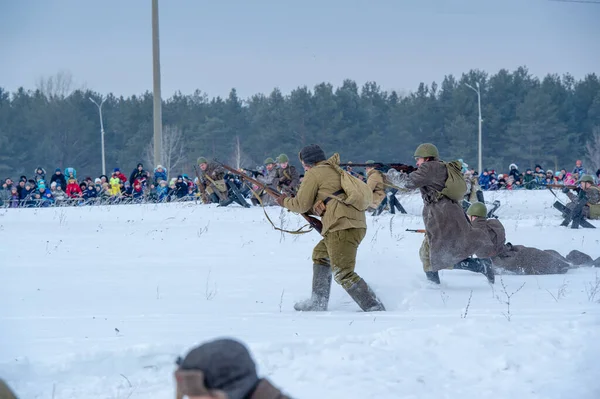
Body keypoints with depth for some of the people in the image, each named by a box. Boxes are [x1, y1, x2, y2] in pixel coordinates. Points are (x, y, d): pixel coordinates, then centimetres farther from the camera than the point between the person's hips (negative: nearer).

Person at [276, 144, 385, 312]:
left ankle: (374, 308, -18)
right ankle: (318, 302, 24)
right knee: (320, 254, 26)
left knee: (343, 273, -12)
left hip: (342, 227, -10)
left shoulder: (314, 174, 2)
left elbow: (301, 205, 5)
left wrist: (285, 202, 22)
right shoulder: (336, 171, 28)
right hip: (357, 225, 10)